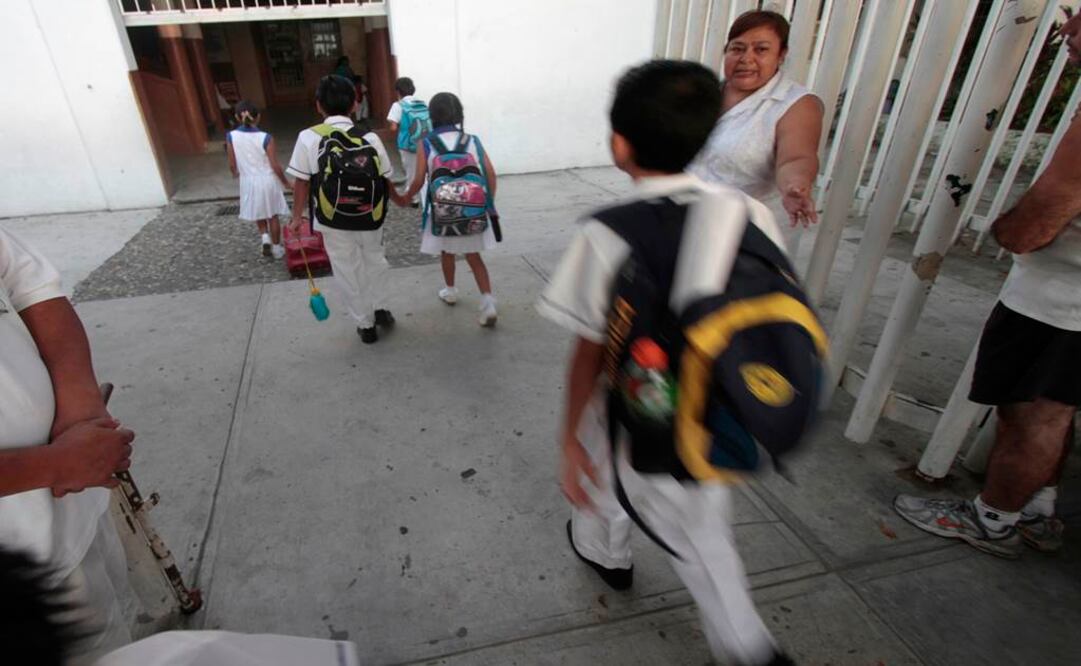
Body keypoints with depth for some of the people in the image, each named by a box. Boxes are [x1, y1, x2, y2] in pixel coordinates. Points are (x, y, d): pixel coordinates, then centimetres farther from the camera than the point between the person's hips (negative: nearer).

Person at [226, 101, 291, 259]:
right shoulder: (266, 138, -18)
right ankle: (277, 248, 23)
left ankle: (265, 239, 11)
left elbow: (232, 164, -1)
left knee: (258, 215, 27)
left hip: (249, 182, 2)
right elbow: (275, 166, -15)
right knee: (272, 216, 14)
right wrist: (285, 182, 2)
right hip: (267, 181, -2)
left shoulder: (231, 137, -10)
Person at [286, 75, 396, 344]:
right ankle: (380, 308, 31)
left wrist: (297, 216, 7)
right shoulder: (369, 138, -7)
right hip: (369, 217, 1)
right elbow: (384, 179, 0)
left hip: (333, 221, -1)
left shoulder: (309, 138, -10)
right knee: (374, 260, 27)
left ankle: (365, 324, 23)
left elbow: (301, 182, -6)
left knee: (348, 272, 13)